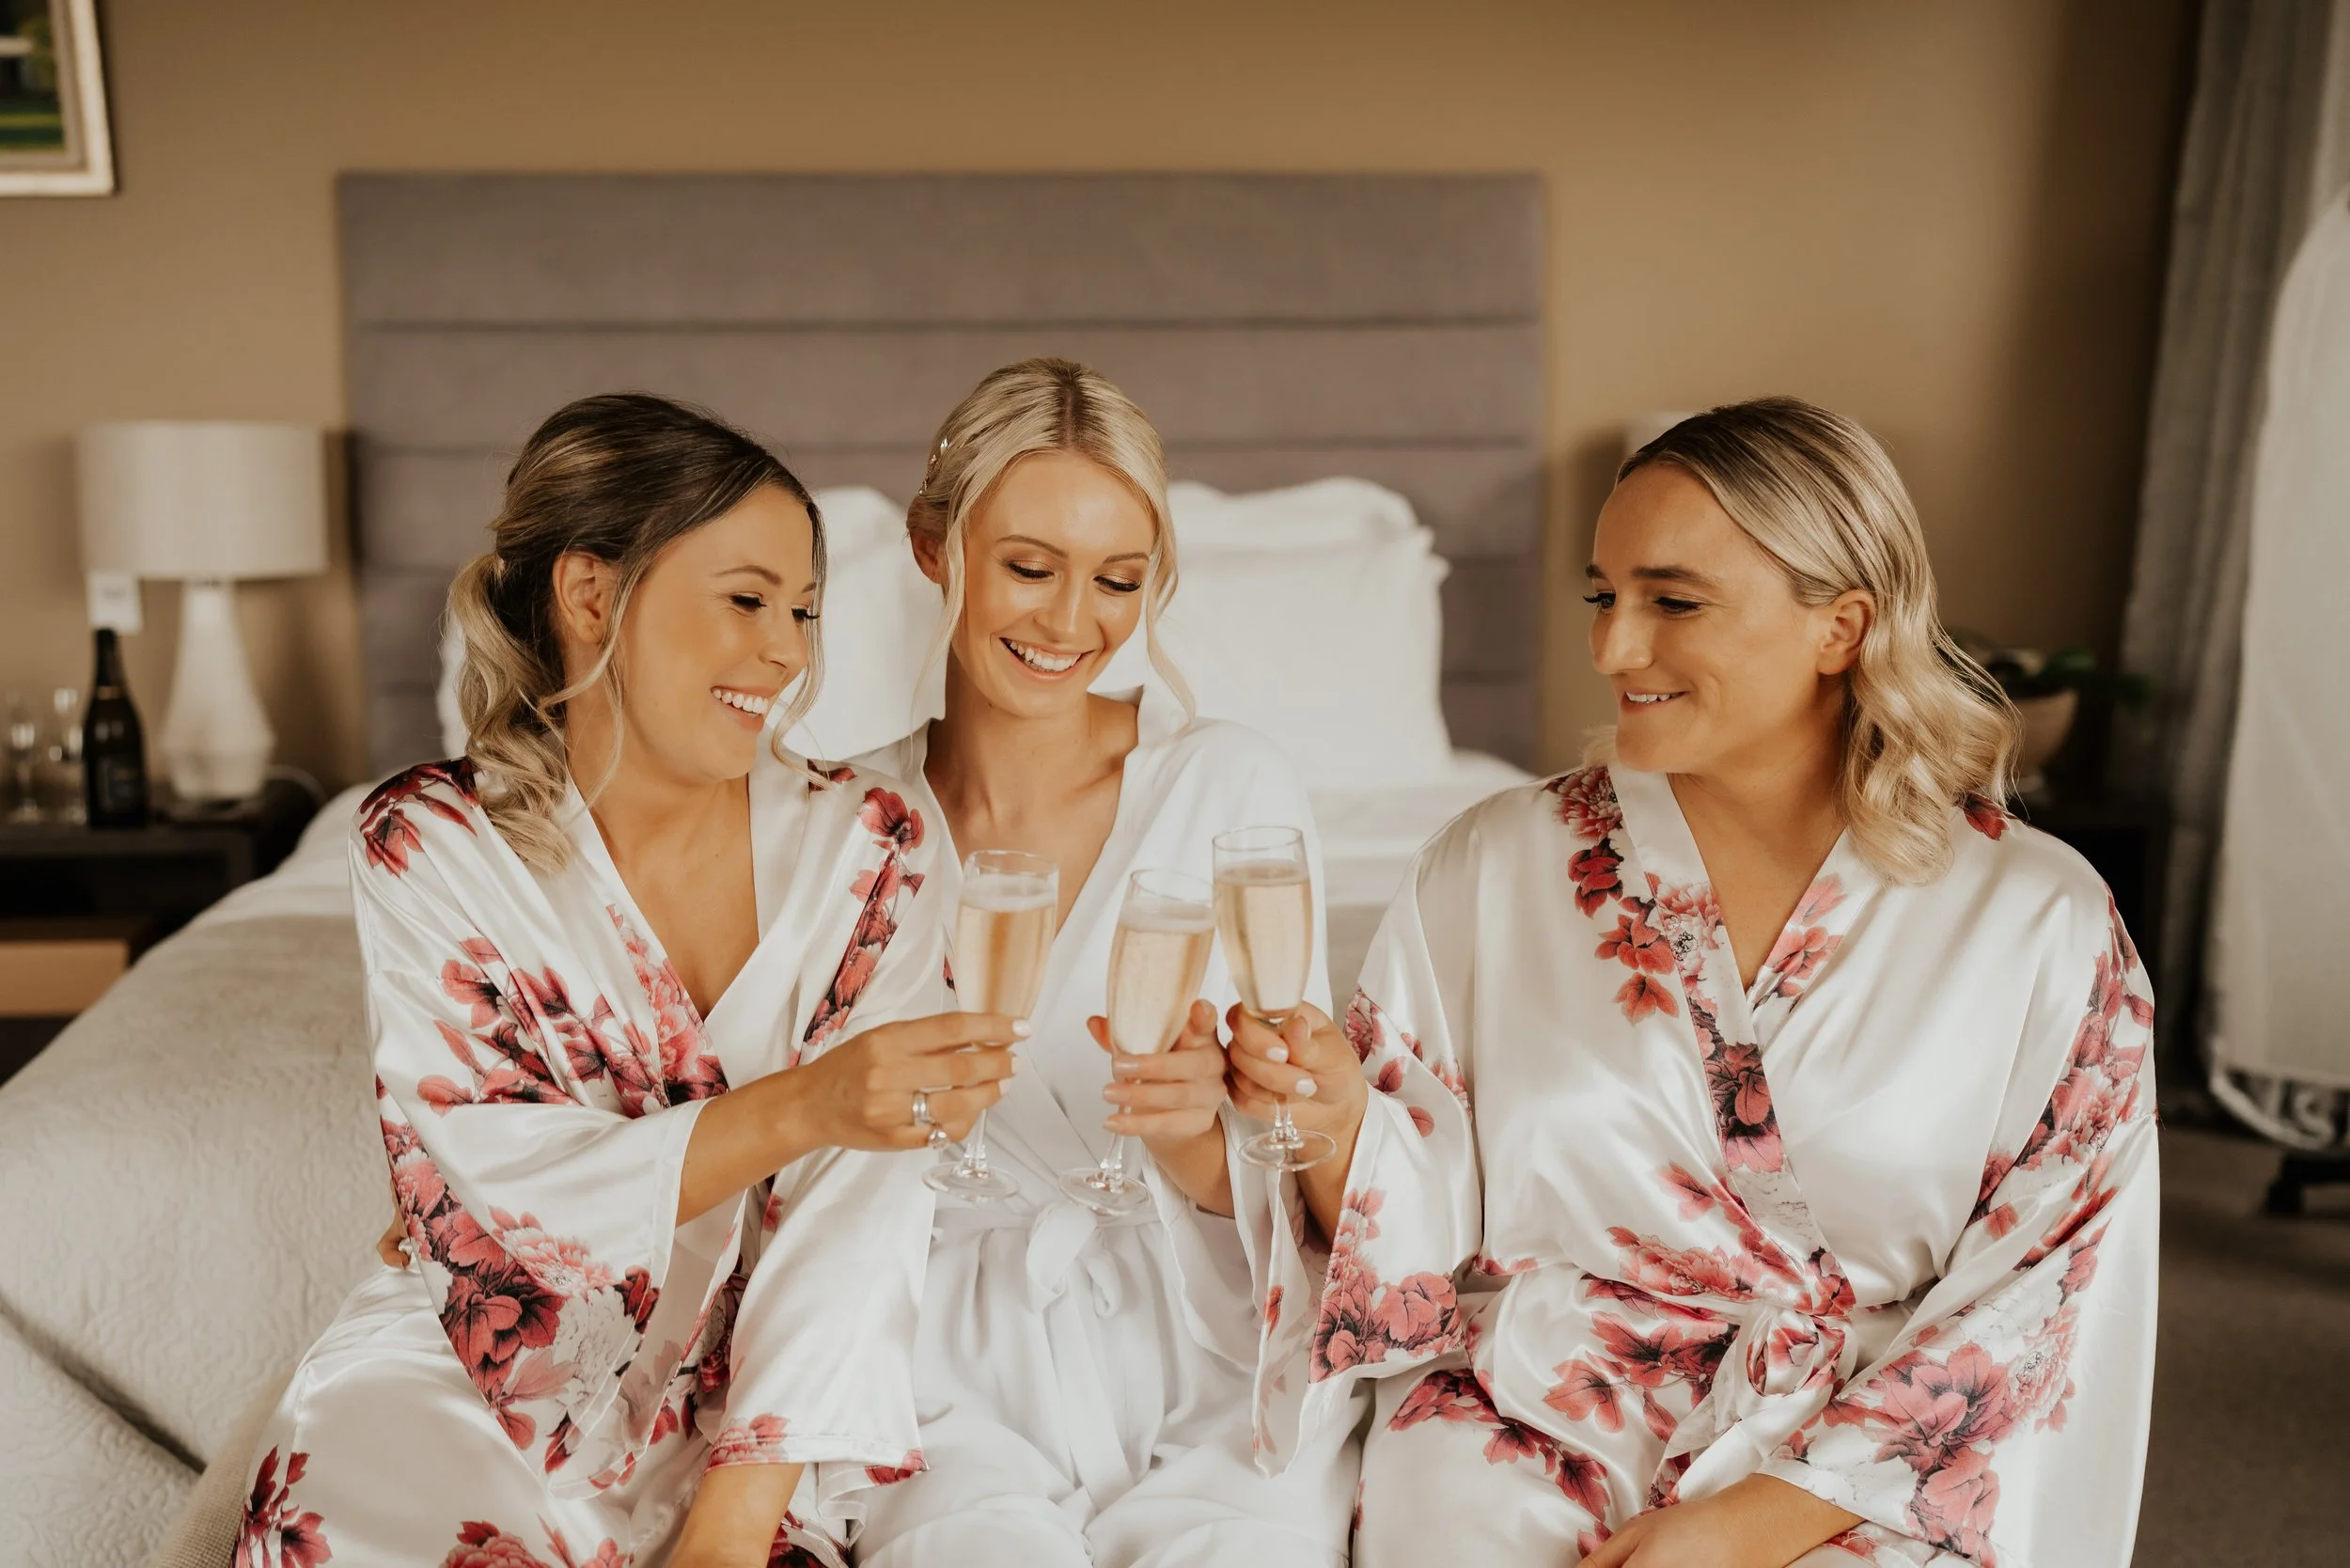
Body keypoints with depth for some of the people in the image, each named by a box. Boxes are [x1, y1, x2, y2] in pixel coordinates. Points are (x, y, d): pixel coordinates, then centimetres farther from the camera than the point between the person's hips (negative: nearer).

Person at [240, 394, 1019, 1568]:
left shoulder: (860, 845, -4)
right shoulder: (427, 845, -5)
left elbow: (856, 1205, -11)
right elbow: (501, 1189, -14)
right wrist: (798, 1107, -29)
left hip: (738, 1394, 1)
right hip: (469, 1373, 0)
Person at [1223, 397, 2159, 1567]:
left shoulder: (2039, 919, -1)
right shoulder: (1493, 865, 1)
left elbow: (2037, 1302, -3)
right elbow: (1418, 1241, 3)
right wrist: (1339, 1121, -18)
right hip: (1523, 1445, 1)